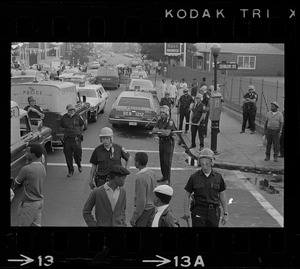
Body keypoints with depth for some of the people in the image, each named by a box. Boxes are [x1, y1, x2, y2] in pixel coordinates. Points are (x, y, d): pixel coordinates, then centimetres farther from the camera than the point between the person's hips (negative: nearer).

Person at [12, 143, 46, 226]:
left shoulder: (26, 169, -23)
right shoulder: (42, 167, 1)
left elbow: (16, 183, -9)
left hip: (29, 203, -8)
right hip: (40, 201, 8)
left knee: (22, 224, 4)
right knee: (36, 224, 16)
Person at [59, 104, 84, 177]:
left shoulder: (78, 117, -2)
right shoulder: (64, 118, 0)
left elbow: (82, 126, 13)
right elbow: (61, 127, 16)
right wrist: (65, 132, 10)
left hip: (76, 139, -1)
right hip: (67, 139, 1)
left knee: (78, 154, 6)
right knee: (68, 156, 4)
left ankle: (79, 165, 38)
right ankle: (70, 171, 17)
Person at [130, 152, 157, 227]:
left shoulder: (140, 178, -25)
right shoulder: (151, 173, -1)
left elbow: (141, 201, -23)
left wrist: (134, 218, -16)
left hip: (144, 209, -8)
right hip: (152, 207, 8)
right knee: (149, 225, 15)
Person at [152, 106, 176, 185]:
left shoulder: (170, 121, -14)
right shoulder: (160, 120, 9)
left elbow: (167, 133, -25)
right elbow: (153, 130, 2)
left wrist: (158, 131, -12)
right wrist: (162, 130, -15)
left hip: (168, 143, -7)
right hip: (161, 142, 7)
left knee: (167, 161, -8)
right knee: (162, 160, 11)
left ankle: (168, 179, -3)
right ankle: (164, 177, 22)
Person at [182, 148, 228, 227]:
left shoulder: (218, 177, 3)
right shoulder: (194, 177, -1)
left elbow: (222, 196, 8)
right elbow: (187, 195, 5)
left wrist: (225, 214, 7)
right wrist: (186, 212, 1)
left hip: (213, 212, 2)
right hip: (198, 211, -1)